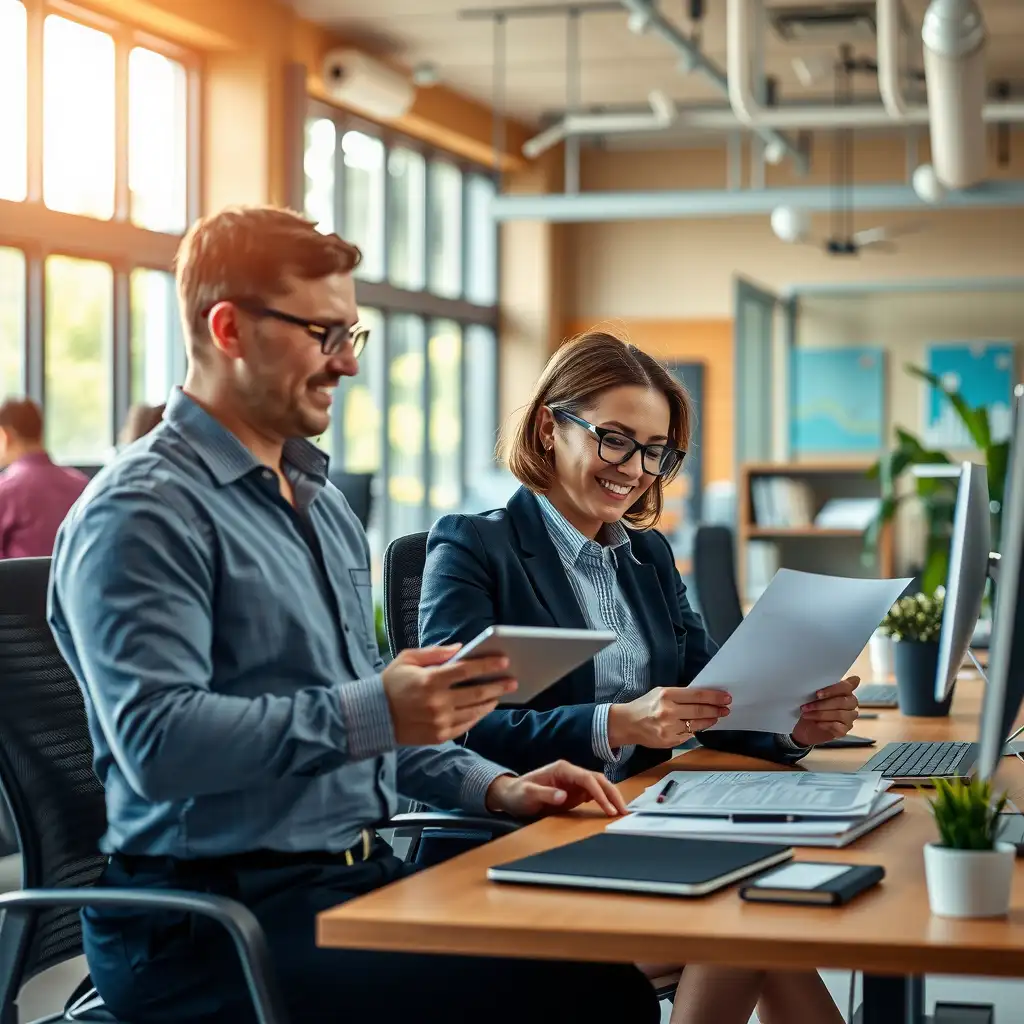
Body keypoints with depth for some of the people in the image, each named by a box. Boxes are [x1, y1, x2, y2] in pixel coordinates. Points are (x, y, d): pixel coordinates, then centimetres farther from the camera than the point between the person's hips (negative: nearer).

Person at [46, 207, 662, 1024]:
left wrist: (492, 786, 14)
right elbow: (156, 742, -23)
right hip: (215, 919, -9)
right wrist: (368, 713, -28)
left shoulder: (322, 503, 20)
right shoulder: (141, 513, -10)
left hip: (358, 877, 9)